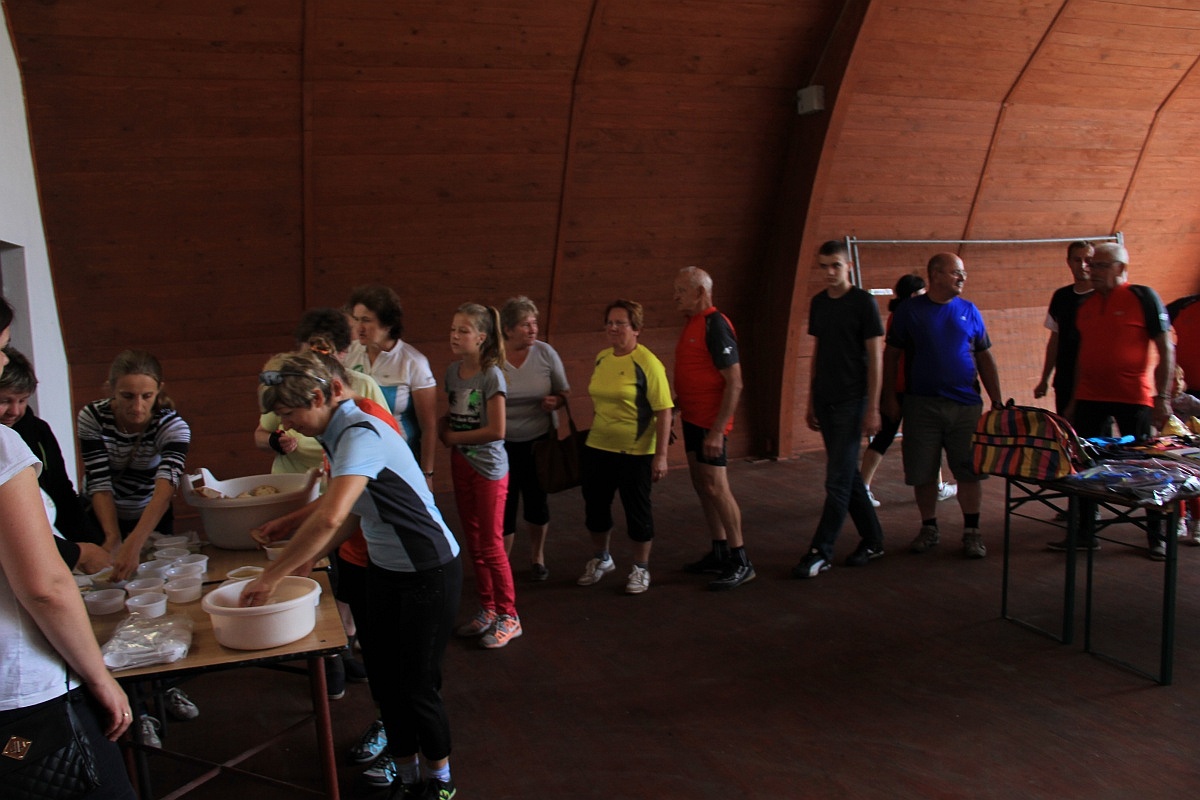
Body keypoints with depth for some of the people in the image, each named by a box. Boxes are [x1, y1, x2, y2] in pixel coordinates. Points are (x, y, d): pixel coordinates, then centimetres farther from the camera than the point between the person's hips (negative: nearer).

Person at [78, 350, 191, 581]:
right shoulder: (92, 418, -21)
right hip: (100, 517, 0)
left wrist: (133, 544, -55)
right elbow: (99, 484, -25)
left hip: (151, 519, 0)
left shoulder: (173, 427, -25)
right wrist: (113, 536, -41)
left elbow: (165, 490, -40)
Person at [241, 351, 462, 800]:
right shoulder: (339, 435, 4)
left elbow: (330, 517, -40)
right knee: (384, 680, 13)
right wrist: (303, 561, 3)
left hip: (429, 575, -9)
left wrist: (272, 576, -32)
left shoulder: (361, 435, -26)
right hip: (384, 571, 9)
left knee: (417, 687, 4)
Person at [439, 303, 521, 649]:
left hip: (489, 467, -7)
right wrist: (442, 428, -7)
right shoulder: (452, 371, 3)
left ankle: (508, 617, 14)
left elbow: (496, 430, -21)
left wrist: (454, 438, -13)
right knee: (473, 542, 14)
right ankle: (487, 609, 28)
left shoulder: (491, 375, -18)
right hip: (461, 463, 7)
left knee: (490, 545, 1)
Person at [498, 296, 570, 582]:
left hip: (540, 440, 2)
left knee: (537, 501, 15)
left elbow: (564, 392, 5)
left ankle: (537, 557, 37)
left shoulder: (545, 353, -5)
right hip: (502, 444, -2)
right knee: (504, 505, -1)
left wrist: (556, 402, -16)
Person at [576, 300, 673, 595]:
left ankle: (641, 569, 27)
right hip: (597, 448, 6)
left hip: (635, 453, -6)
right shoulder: (601, 357, 5)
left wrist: (661, 455, -20)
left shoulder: (647, 363, -15)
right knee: (595, 506, 16)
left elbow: (663, 411, -17)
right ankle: (601, 560, 39)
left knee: (637, 510, 8)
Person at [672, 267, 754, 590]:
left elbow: (735, 383, -20)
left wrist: (717, 430, -24)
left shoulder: (715, 326, -16)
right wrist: (675, 404, 14)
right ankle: (719, 554, 22)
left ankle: (740, 561, 2)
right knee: (702, 486, 13)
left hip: (710, 423, -10)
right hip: (693, 418, 10)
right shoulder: (692, 324, 12)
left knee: (716, 487, -7)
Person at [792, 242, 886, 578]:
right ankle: (872, 540, 25)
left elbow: (875, 357, -9)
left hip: (851, 400, -6)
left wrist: (872, 408, -13)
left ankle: (820, 552, -1)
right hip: (825, 400, 6)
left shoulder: (863, 303, -8)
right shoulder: (818, 303, 10)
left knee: (838, 480, -6)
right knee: (848, 475, 12)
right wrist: (811, 402, 15)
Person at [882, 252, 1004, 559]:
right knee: (922, 473, 4)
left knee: (970, 471, 2)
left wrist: (997, 401, 6)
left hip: (966, 405, 1)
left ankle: (972, 532, 15)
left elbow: (985, 358, 10)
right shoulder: (910, 310, 1)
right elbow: (891, 355, 4)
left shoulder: (969, 311, 7)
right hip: (922, 405, -1)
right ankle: (929, 528, 21)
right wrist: (889, 396, -1)